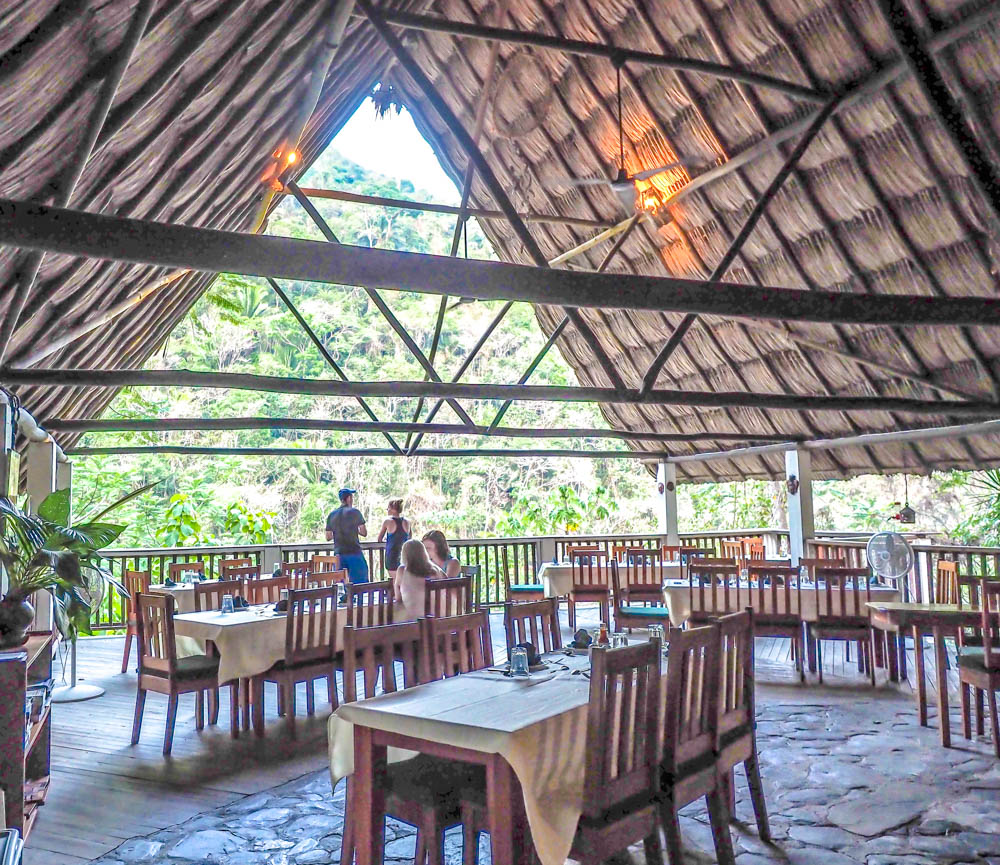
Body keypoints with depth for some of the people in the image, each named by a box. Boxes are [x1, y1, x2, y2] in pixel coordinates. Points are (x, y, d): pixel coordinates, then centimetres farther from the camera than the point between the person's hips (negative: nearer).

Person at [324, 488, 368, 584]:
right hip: (354, 552, -4)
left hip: (339, 554, 4)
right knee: (360, 583, 0)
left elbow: (328, 537, 10)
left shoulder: (332, 515, 6)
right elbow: (364, 533, -4)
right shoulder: (354, 512, -5)